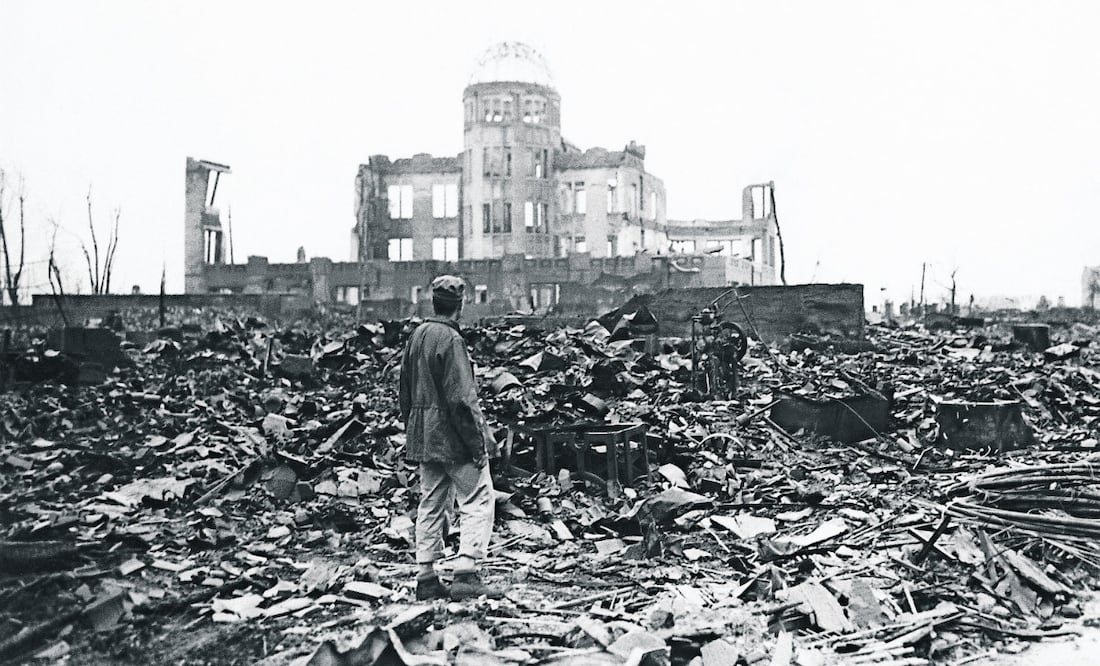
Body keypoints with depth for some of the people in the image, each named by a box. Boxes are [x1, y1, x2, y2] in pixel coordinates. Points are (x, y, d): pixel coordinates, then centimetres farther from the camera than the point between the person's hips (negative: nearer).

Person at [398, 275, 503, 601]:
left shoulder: (416, 336, 10)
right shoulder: (451, 340, -16)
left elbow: (406, 393, 16)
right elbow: (461, 399, -20)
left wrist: (412, 432, 22)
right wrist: (478, 444, -16)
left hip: (424, 437, 9)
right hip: (453, 437, -9)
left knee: (431, 505, 13)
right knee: (478, 502, -1)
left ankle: (426, 579, 17)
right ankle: (466, 575, -7)